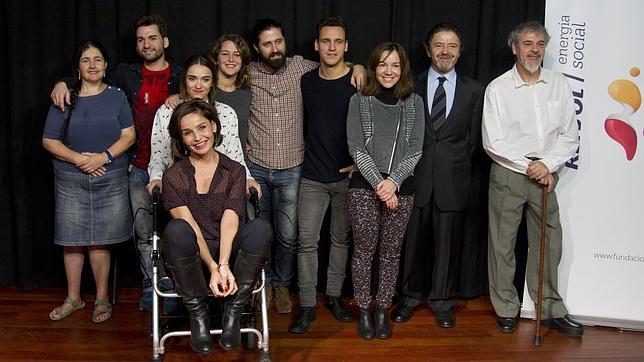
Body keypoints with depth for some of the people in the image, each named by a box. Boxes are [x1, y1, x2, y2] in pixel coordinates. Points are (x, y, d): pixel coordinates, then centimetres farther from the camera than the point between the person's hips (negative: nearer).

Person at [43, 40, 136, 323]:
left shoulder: (116, 97, 6)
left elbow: (129, 135, 0)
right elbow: (49, 141, 1)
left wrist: (104, 157, -15)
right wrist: (78, 158, -13)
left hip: (110, 180, -1)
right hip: (70, 181, 1)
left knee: (100, 240, 1)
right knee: (72, 240, 5)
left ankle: (102, 298, 13)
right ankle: (73, 298, 19)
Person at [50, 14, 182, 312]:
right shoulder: (126, 75, 10)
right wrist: (63, 83, 3)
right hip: (139, 168, 2)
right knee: (144, 232, 7)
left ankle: (175, 286, 15)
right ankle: (152, 285, 20)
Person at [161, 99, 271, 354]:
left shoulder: (234, 171, 7)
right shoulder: (174, 176, 3)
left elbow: (230, 219, -9)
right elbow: (188, 225, -11)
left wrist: (223, 265, -25)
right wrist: (212, 267, -25)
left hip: (227, 251, 1)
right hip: (192, 258, -1)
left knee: (260, 228, -29)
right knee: (176, 229, -34)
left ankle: (233, 312, -15)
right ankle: (197, 314, -15)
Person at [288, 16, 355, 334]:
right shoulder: (306, 81, 4)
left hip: (347, 176, -2)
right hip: (313, 177, 2)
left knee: (341, 239, 10)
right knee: (307, 241, -1)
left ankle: (334, 295, 27)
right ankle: (307, 305, 9)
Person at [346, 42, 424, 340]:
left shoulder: (414, 102, 7)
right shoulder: (359, 101, 2)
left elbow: (415, 149, 1)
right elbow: (356, 148, -4)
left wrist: (393, 181, -12)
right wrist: (378, 184, -12)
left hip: (401, 187, 2)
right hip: (364, 187, -1)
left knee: (391, 251, 8)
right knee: (364, 250, 3)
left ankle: (382, 310, 20)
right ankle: (363, 311, 16)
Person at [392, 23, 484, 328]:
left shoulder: (473, 90, 6)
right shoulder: (411, 86, 4)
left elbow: (473, 139, 7)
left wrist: (454, 162, 0)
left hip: (452, 180, 0)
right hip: (416, 177, 0)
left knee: (447, 243, 9)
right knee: (413, 240, 9)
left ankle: (442, 301, 24)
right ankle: (410, 296, 27)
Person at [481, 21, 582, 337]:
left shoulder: (559, 84, 4)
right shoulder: (498, 88, -3)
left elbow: (570, 136, 3)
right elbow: (493, 142, -8)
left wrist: (548, 164, -11)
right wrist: (529, 166, -12)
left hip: (545, 176, 3)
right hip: (508, 175, -2)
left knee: (549, 243, 8)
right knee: (503, 244, 4)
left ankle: (551, 310, 22)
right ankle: (506, 309, 19)